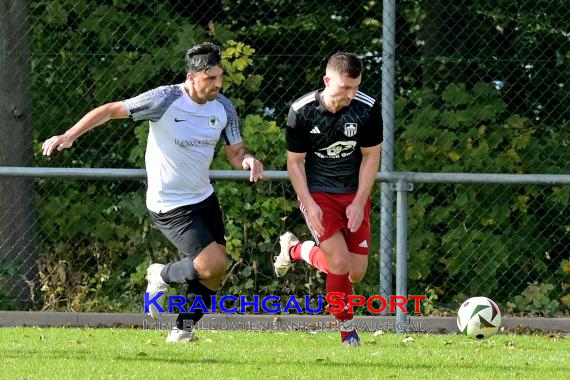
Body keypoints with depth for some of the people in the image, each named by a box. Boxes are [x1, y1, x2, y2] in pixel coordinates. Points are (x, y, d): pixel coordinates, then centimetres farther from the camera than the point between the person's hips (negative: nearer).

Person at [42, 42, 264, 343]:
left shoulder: (223, 107, 0)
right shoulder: (165, 100, -19)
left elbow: (235, 154, 7)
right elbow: (111, 110, -13)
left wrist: (247, 160, -18)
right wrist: (69, 136, -21)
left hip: (204, 197, 7)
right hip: (169, 205, -7)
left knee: (215, 274, 6)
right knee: (213, 265, -19)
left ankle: (183, 328, 27)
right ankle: (163, 276, 11)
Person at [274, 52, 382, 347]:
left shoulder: (368, 108, -13)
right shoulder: (302, 112, -16)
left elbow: (371, 157, -3)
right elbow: (294, 162, -6)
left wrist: (359, 203, -9)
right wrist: (309, 205, -15)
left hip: (354, 195, 3)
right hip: (317, 192, -3)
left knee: (357, 273, 1)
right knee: (339, 263, -21)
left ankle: (295, 250, 29)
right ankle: (347, 328, 6)